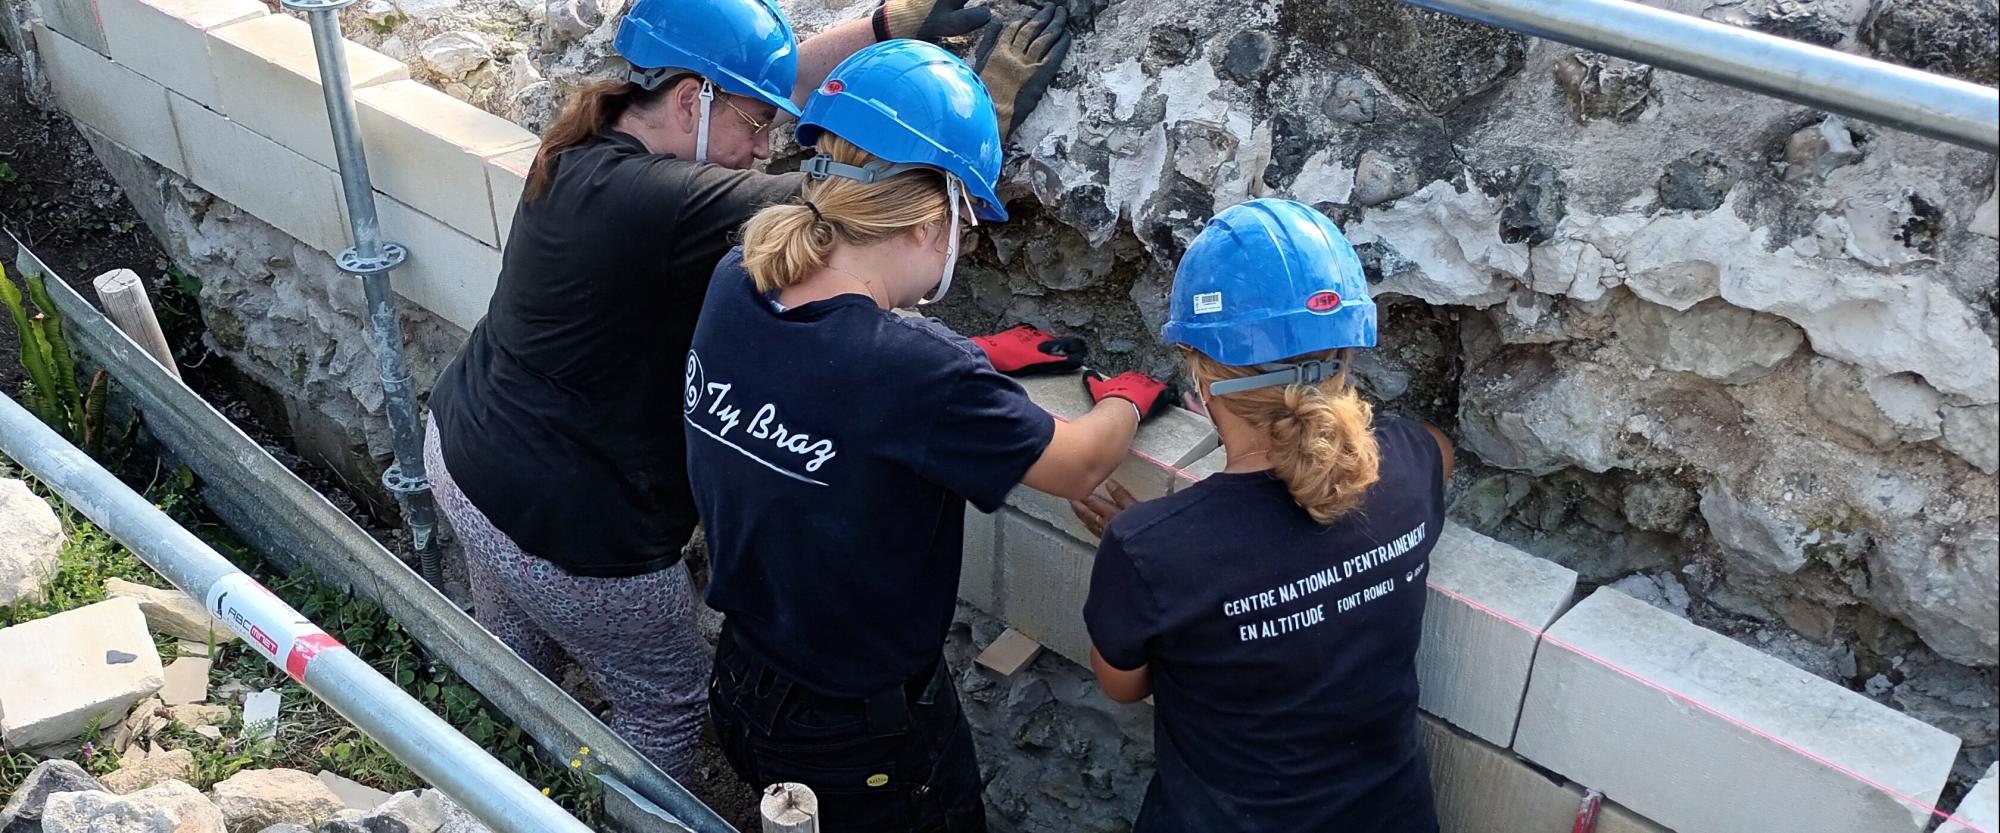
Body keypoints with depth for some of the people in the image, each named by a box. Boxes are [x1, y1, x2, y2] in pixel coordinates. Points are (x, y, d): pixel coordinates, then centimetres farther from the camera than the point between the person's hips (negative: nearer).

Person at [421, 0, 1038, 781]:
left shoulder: (588, 140, -5)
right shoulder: (673, 203, -32)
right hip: (560, 518, -9)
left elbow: (764, 81, 3)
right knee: (668, 708, 14)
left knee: (515, 662, 29)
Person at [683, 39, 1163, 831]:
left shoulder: (731, 287, -15)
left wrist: (976, 362, 8)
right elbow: (1076, 469, -16)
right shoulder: (924, 377, -35)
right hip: (863, 743, -6)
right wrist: (1128, 398, 4)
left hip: (740, 687, 6)